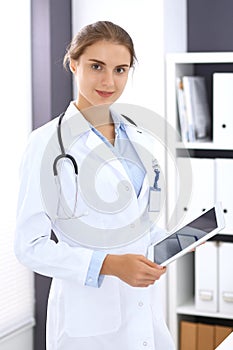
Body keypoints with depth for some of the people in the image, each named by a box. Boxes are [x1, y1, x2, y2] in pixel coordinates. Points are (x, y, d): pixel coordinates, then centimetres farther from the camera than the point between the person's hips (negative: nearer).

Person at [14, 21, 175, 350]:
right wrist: (109, 265, -24)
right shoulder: (48, 142, -12)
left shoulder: (139, 139, 6)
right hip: (89, 317, -5)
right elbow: (31, 246, -14)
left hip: (147, 307, 6)